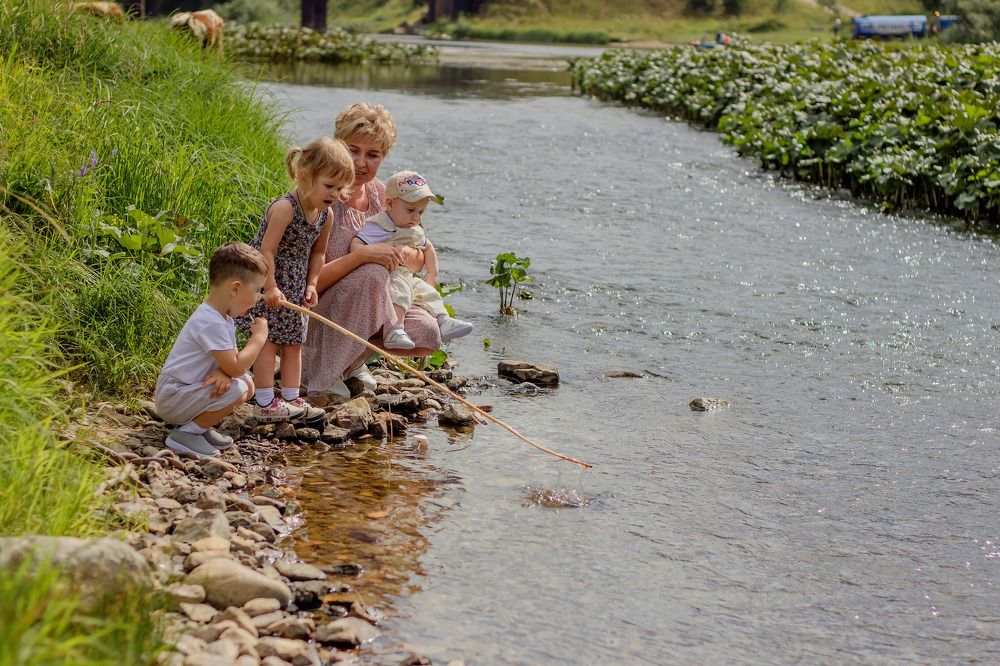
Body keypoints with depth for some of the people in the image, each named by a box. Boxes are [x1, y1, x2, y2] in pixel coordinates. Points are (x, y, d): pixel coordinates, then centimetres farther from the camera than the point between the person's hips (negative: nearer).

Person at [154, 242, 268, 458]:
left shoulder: (225, 319, 8)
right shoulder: (210, 323, -25)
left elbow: (232, 359, 7)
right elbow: (236, 367, -27)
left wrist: (224, 372, -17)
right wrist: (259, 337, -15)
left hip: (188, 389, 10)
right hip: (171, 399, -10)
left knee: (247, 384, 5)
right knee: (236, 389, -26)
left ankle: (200, 426, 7)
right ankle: (186, 433, -15)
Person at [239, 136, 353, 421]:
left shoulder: (326, 215, -1)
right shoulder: (285, 208, -26)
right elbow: (266, 250, -25)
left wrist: (311, 285, 5)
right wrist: (271, 288, -25)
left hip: (294, 287, 8)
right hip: (268, 282, -8)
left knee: (293, 341, 11)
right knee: (268, 339, -5)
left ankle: (291, 398, 18)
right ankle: (265, 403, -1)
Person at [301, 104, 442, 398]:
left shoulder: (378, 192, 2)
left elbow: (420, 258, 7)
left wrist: (406, 253, -18)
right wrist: (362, 255, -36)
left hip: (368, 309, 6)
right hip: (312, 313, -6)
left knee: (427, 334, -17)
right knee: (371, 272, -33)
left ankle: (351, 358, 10)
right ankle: (322, 373, -19)